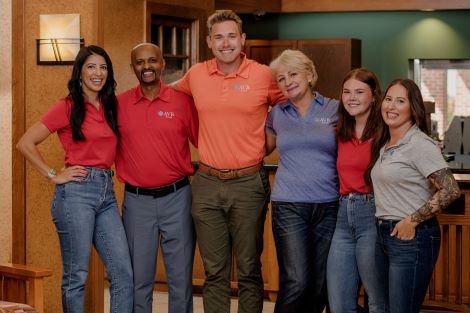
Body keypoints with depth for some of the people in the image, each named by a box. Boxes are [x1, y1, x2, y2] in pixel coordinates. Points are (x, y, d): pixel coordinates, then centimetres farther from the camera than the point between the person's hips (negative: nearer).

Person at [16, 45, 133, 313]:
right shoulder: (68, 108, -2)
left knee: (124, 273, -1)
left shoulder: (111, 107, 14)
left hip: (107, 193, 6)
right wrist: (54, 175, -5)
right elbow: (26, 143, -3)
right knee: (76, 275, 0)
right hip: (76, 192, -5)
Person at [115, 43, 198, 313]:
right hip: (137, 201, 1)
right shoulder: (119, 104, 3)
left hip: (176, 197, -1)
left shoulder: (183, 101, -1)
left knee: (181, 275, 6)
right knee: (138, 277, 8)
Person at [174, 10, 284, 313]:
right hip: (207, 183, 3)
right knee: (214, 270, 9)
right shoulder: (196, 75, 4)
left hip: (248, 183, -2)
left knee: (249, 269, 6)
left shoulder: (263, 75, -5)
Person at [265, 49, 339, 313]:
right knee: (296, 281, -12)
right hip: (289, 206, 0)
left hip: (328, 205, 1)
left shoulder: (335, 110, 4)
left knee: (320, 283, 5)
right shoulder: (276, 115, 9)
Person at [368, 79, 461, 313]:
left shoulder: (420, 144, -14)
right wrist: (382, 227, 10)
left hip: (412, 237, -8)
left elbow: (450, 190, -21)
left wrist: (412, 221, -18)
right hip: (384, 234, 9)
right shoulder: (383, 144, 12)